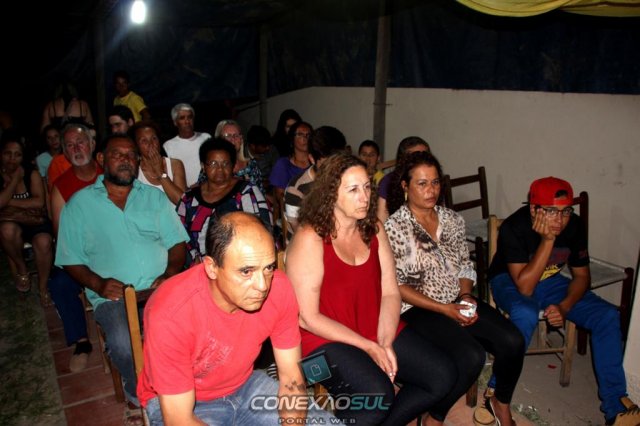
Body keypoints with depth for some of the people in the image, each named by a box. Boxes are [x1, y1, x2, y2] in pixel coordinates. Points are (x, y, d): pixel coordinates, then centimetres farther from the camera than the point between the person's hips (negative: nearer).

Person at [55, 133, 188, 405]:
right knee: (122, 345, -31)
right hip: (112, 294, -1)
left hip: (160, 288, 2)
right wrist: (98, 284, -11)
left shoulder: (155, 197, 15)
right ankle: (139, 393, 3)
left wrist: (170, 274, -9)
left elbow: (178, 243, 10)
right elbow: (70, 259, 7)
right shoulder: (79, 204, 10)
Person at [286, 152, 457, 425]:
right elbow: (307, 318, -16)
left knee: (443, 377, -4)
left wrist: (385, 344, -12)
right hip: (325, 338, -6)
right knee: (377, 394, -31)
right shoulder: (310, 239, -16)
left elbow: (390, 293, 3)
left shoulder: (373, 229, 4)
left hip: (378, 331, 7)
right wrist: (368, 347, -16)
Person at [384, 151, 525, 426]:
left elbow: (465, 266, 14)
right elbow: (395, 286, -13)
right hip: (418, 309, -6)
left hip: (458, 302, 6)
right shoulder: (394, 227, -11)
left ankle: (501, 402, 18)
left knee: (512, 341, -13)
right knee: (472, 356, -26)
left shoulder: (452, 220, 7)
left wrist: (466, 296, -7)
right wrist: (444, 309, -17)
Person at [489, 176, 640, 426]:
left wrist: (564, 307, -19)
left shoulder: (574, 226, -15)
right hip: (509, 281, -5)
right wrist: (547, 240, -38)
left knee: (608, 316, -11)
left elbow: (581, 275, -1)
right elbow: (524, 287, -33)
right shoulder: (514, 228, -30)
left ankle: (614, 403, 1)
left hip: (550, 280, 5)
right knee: (526, 315, -38)